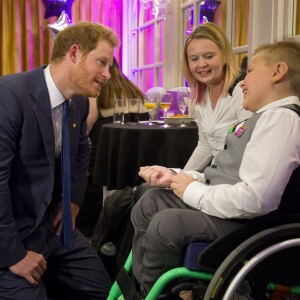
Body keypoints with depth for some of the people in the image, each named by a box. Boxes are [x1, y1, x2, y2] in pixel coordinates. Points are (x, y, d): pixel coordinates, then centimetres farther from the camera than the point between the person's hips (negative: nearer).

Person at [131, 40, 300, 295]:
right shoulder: (267, 115, 15)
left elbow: (255, 199, -29)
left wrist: (193, 191, -16)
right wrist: (175, 177, 3)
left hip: (245, 223, -11)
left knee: (166, 223, -28)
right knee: (150, 202, 12)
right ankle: (140, 285, 22)